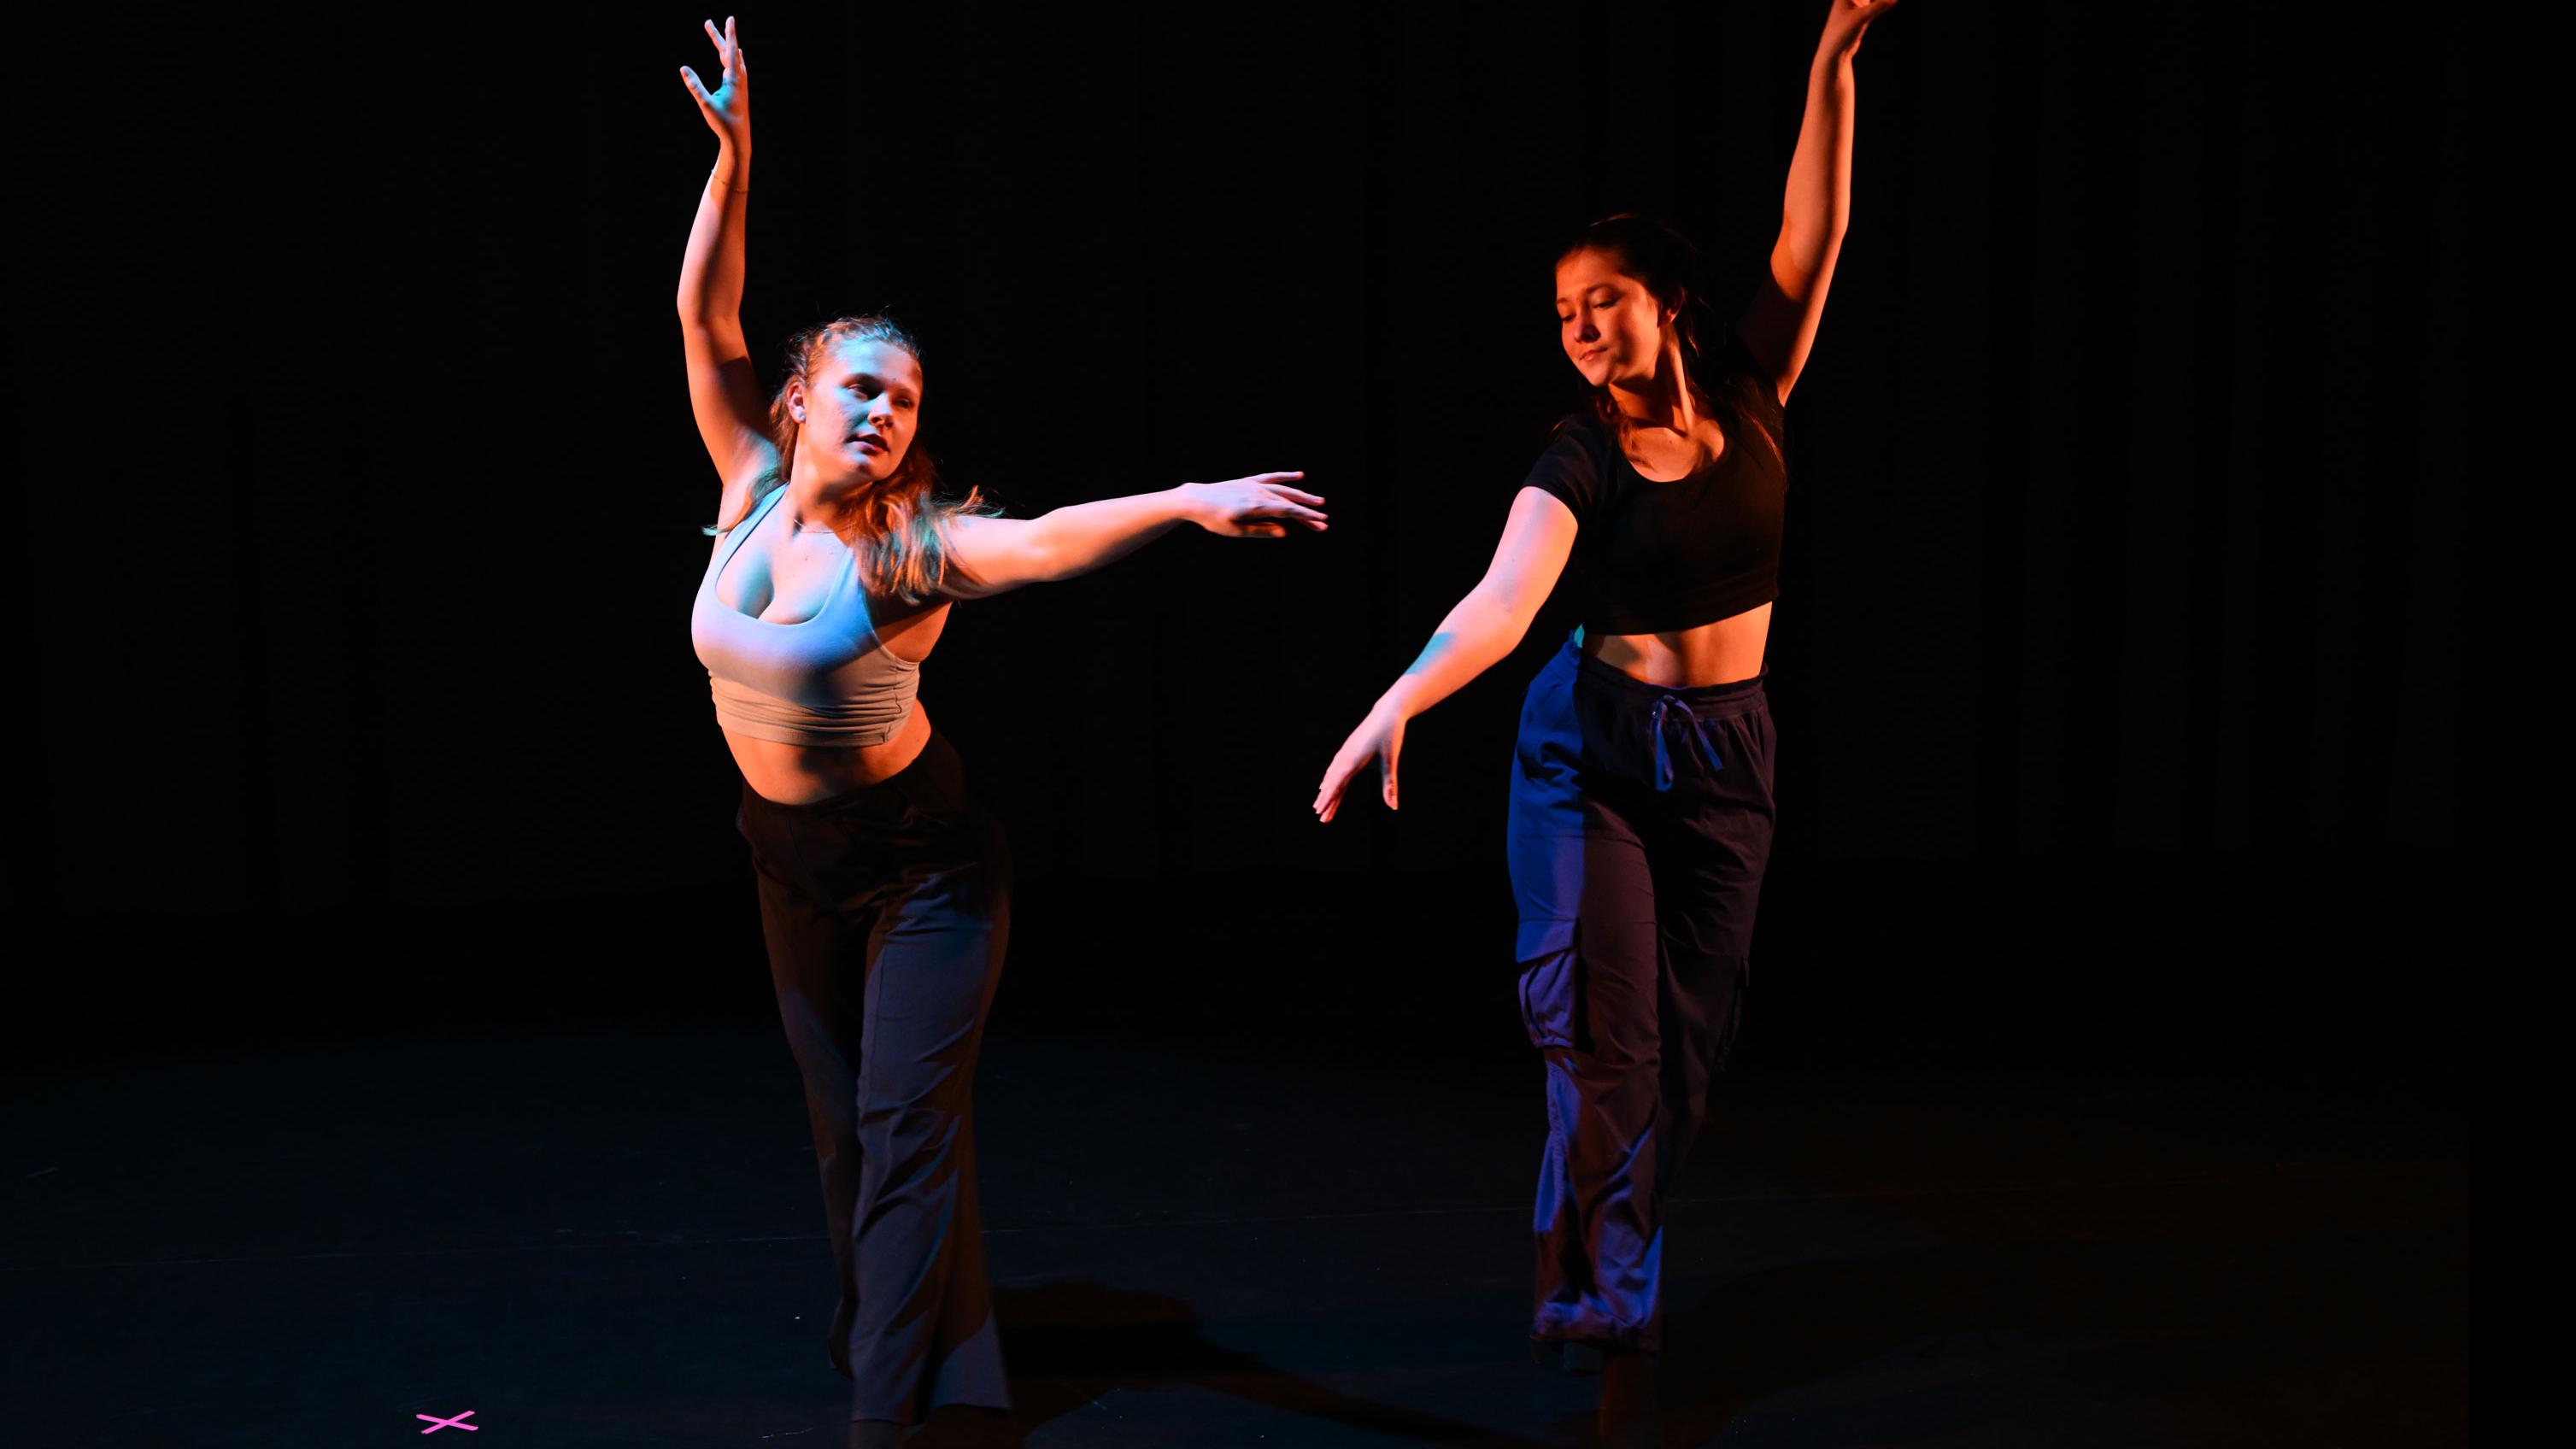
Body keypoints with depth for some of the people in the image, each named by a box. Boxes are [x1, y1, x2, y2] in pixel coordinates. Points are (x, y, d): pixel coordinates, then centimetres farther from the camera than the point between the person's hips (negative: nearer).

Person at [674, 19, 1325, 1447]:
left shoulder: (911, 547, -20)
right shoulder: (756, 494, -7)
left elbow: (1050, 540, -38)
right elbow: (704, 320, -8)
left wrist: (1187, 500, -56)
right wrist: (733, 156, -17)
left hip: (922, 859, -5)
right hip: (792, 859, 5)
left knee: (905, 1128, -5)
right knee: (841, 1130, 16)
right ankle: (879, 1325, 35)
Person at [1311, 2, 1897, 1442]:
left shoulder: (1747, 393, -3)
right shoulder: (1579, 462, -12)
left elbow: (1814, 237, -13)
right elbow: (1501, 604, -26)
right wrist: (1397, 702, -43)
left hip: (1726, 751, 2)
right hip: (1591, 740, -2)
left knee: (1686, 1035, 5)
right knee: (1595, 1019, -10)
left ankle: (1596, 1272, 25)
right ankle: (1619, 1305, 10)